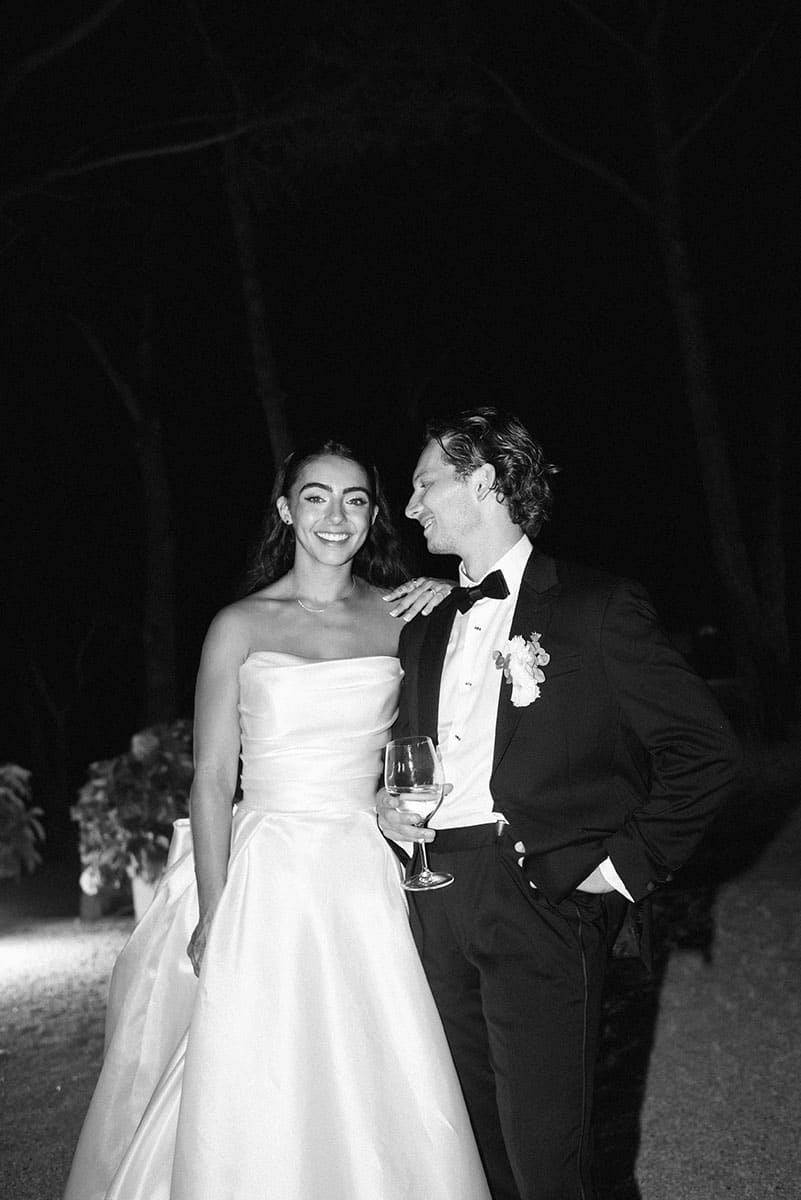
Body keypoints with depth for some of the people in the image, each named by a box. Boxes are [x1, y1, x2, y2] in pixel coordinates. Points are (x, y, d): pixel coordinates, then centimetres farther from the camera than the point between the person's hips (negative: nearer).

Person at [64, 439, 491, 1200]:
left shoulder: (397, 614, 5)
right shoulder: (240, 625, -1)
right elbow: (211, 779, -1)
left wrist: (453, 594, 1)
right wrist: (212, 916, -8)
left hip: (364, 879, 2)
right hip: (265, 877, -2)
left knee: (382, 1097, 5)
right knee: (252, 1112, 2)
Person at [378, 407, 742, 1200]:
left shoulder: (597, 608, -3)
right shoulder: (425, 630, 17)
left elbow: (705, 746, -5)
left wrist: (634, 865, -8)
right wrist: (387, 802, 5)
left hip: (542, 895, -6)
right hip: (437, 897, 6)